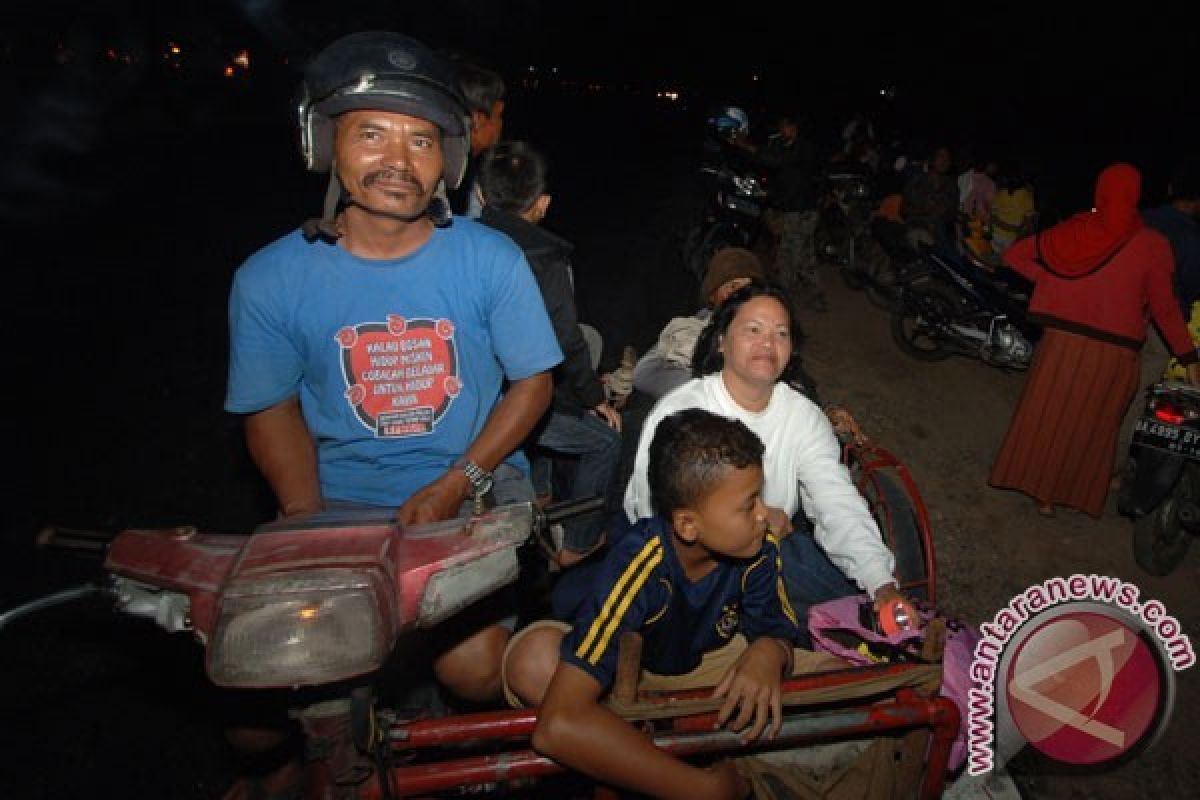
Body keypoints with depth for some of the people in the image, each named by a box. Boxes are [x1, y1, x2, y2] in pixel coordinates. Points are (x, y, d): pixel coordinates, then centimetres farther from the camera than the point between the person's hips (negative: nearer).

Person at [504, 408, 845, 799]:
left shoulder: (757, 546, -21)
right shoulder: (637, 565, -36)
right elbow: (557, 725, -46)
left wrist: (770, 651, -32)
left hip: (707, 663, 5)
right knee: (533, 656, -36)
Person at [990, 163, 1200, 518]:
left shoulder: (1071, 232, -1)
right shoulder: (1152, 245, -7)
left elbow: (1013, 255, 4)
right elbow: (1164, 308, -5)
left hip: (1063, 341, 1)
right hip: (1115, 353, -1)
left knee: (1048, 416, 15)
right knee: (1093, 427, 15)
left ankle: (1039, 488, 25)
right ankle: (1077, 493, 28)